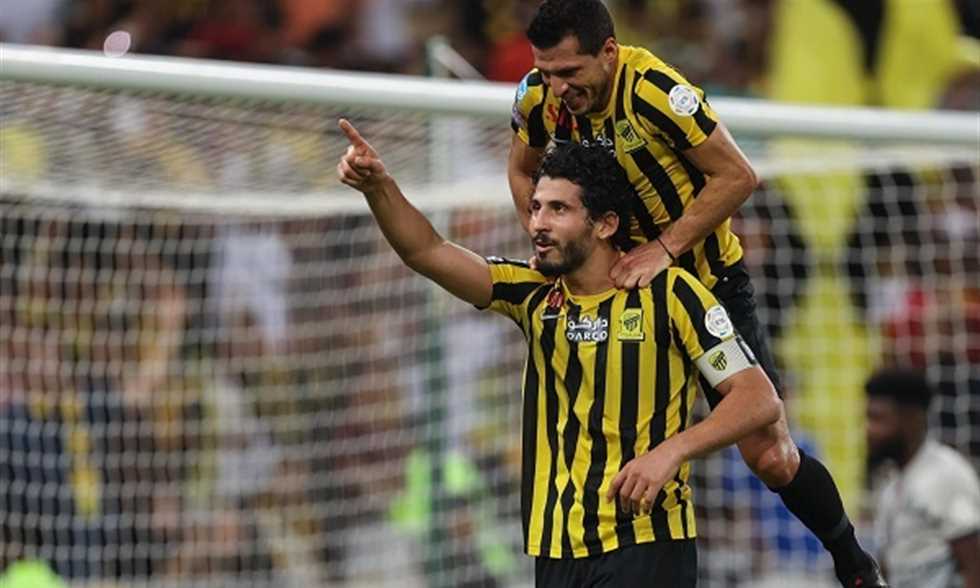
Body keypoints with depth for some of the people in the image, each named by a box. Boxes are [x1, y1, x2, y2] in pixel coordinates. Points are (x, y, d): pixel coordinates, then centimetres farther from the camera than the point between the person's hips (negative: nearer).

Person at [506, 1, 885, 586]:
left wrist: (662, 248, -27)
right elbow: (522, 171, 11)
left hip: (708, 280, -5)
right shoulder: (539, 97, -11)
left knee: (772, 457, -3)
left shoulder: (653, 88, -28)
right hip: (615, 287, 5)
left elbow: (738, 176, -22)